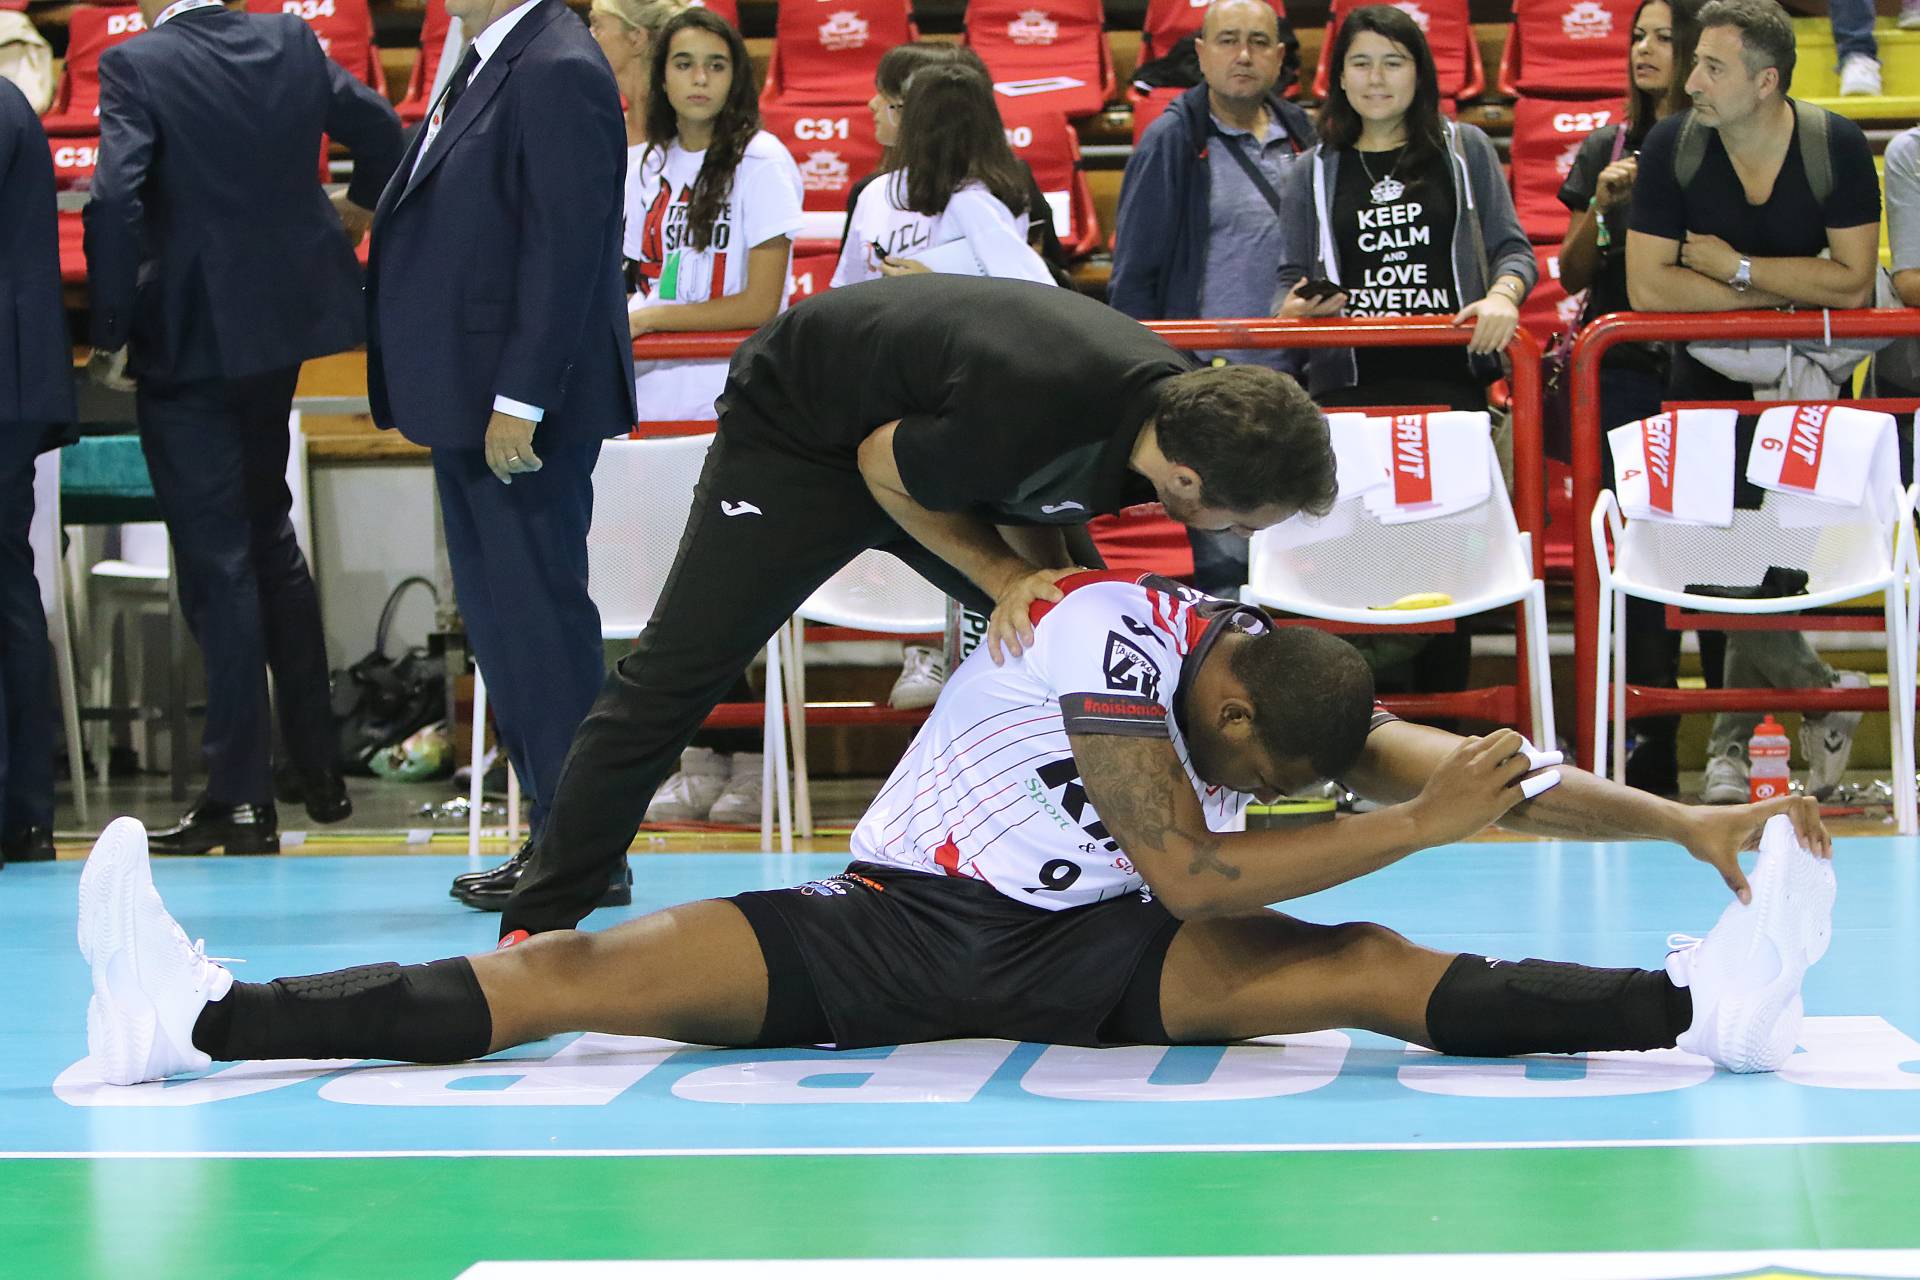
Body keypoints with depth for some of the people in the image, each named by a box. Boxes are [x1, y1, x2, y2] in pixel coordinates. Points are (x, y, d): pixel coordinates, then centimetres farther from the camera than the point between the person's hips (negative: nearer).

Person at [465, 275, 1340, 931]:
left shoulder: (1185, 410, -21)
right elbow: (883, 468, -23)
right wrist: (1007, 576, -26)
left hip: (944, 444, 7)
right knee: (676, 674, -8)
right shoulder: (1020, 413, -45)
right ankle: (537, 921, 2)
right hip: (800, 430, -7)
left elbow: (1037, 496, -2)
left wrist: (1036, 579, -20)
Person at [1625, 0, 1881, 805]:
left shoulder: (1837, 148, -13)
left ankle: (1732, 738, 8)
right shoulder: (1672, 148, -12)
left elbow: (1853, 283, -17)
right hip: (1709, 376, 1)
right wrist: (1782, 291, -18)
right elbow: (1647, 287, -16)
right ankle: (1822, 691, 13)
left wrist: (1735, 268, -19)